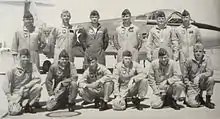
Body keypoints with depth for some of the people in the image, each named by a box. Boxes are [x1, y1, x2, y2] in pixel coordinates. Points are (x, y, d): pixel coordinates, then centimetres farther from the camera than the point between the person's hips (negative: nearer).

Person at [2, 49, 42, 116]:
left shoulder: (32, 66, -5)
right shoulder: (13, 69, -11)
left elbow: (38, 79, -15)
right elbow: (5, 84, -9)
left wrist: (25, 87, -22)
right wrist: (10, 98, -16)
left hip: (27, 92, 3)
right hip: (16, 93, -3)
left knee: (38, 86, -27)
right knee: (14, 111, -26)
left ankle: (30, 105, -3)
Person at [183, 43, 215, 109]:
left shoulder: (206, 59, -5)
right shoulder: (189, 61, -5)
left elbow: (210, 72, -17)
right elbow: (185, 76, 2)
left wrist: (199, 76, -31)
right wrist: (189, 86, -11)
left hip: (203, 84, 2)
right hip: (193, 85, -2)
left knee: (211, 79, -32)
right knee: (194, 104, -24)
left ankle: (208, 100, -10)